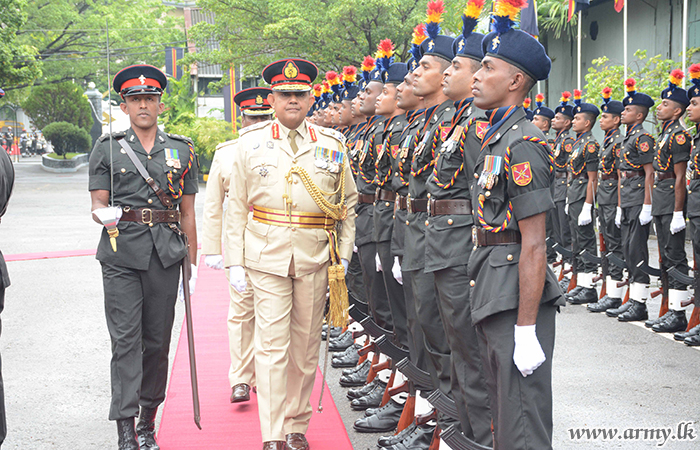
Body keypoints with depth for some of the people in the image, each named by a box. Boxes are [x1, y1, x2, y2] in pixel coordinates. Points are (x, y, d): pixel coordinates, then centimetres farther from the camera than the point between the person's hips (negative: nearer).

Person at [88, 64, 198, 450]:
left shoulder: (181, 150, 12)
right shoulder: (107, 148, 7)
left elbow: (187, 211, 13)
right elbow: (98, 204, 5)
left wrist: (192, 262, 9)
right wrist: (104, 214, -19)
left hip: (166, 256, 2)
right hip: (121, 255, -2)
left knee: (157, 341, 6)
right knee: (125, 340, -7)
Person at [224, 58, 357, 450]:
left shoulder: (332, 145, 7)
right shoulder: (251, 143, 5)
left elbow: (349, 204, 12)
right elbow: (237, 208, 5)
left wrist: (343, 256, 4)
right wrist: (235, 262, 0)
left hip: (315, 257, 2)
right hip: (267, 255, -2)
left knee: (306, 345, 8)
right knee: (272, 345, -6)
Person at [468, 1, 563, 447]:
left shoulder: (522, 144, -17)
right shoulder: (496, 138, 14)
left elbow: (534, 246, -20)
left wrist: (526, 330, -22)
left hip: (517, 296, -10)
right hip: (494, 297, 10)